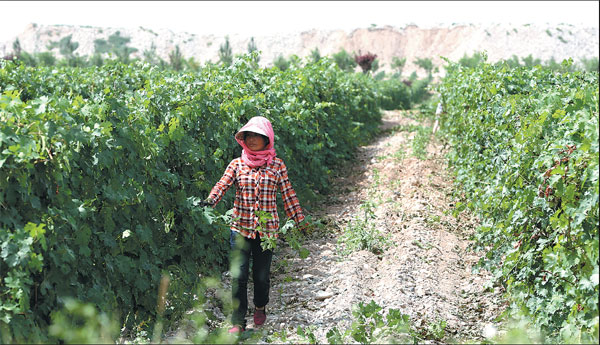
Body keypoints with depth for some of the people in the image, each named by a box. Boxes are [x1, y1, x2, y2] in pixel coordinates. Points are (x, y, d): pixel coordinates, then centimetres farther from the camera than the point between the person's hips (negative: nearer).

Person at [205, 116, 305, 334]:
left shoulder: (277, 166, 3)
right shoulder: (237, 164, 3)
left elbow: (288, 195, 4)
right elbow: (222, 185, -11)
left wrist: (300, 222, 2)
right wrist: (210, 201, -30)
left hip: (267, 229, 0)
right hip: (241, 228, 0)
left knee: (261, 275, 11)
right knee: (238, 276, -4)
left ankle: (260, 307, 39)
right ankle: (238, 322, 5)